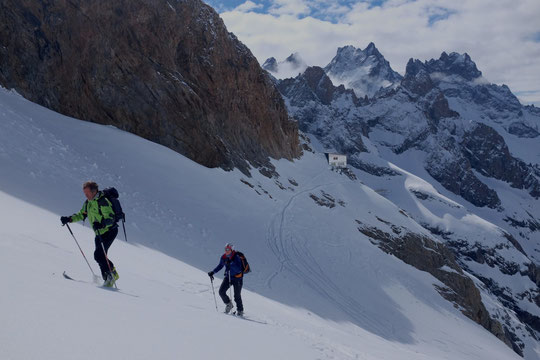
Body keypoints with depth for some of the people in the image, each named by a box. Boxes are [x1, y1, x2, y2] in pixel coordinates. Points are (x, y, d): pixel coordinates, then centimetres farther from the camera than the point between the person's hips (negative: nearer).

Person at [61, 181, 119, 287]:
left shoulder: (103, 202, -19)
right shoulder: (88, 202, 8)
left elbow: (110, 218, -25)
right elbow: (81, 215, 19)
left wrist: (101, 224, -43)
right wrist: (69, 219, 4)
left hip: (109, 231, -9)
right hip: (99, 233, 9)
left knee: (99, 254, -18)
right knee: (99, 256, 4)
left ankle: (112, 273, -4)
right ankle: (107, 278, 11)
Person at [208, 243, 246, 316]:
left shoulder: (237, 258, -21)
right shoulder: (223, 257, -5)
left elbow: (238, 270, -31)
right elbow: (220, 266, 13)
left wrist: (231, 263, -40)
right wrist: (213, 272, 4)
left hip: (237, 278, -5)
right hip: (228, 277, 5)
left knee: (237, 296, -2)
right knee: (221, 291, -8)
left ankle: (240, 310, 18)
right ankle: (228, 304, 16)